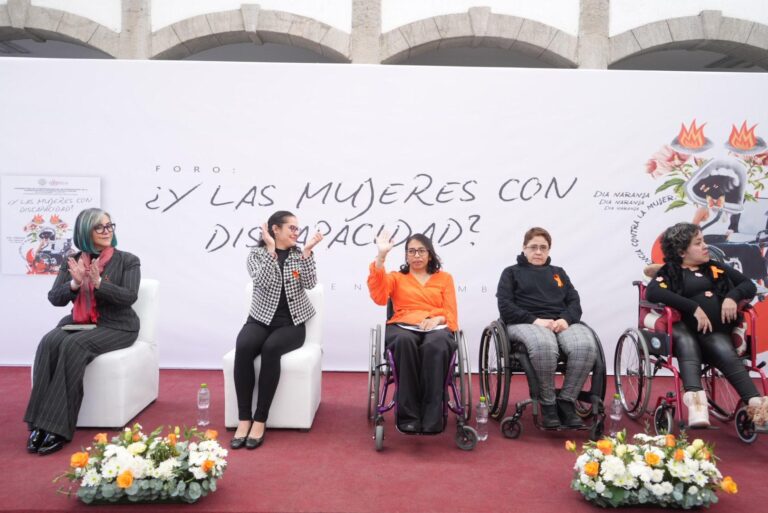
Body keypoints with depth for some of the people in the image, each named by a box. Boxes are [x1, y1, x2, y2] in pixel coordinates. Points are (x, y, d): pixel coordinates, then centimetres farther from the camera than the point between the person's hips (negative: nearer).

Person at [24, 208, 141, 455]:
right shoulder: (72, 261, 10)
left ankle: (58, 428, -31)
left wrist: (98, 282, -24)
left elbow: (129, 297, -11)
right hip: (78, 323, 4)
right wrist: (75, 283, -16)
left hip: (115, 326, -4)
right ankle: (39, 424, -27)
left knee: (74, 345, -32)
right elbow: (54, 298, 4)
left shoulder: (127, 260, 0)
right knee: (49, 343, -28)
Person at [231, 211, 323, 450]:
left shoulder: (300, 254, 9)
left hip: (291, 323, 0)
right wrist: (271, 249, -18)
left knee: (270, 348, -32)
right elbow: (263, 282, -15)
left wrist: (307, 252, -14)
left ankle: (260, 420, -25)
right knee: (243, 347, -31)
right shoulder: (256, 254, 4)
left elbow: (310, 283, -7)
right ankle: (244, 419, -24)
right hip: (261, 319, 0)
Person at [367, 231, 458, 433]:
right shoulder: (396, 277, 22)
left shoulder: (444, 278, 24)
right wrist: (381, 256, -8)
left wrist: (437, 319, -12)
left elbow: (451, 313, 13)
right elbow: (379, 296, -1)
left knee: (436, 346, -38)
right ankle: (408, 415, -34)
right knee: (405, 342, -38)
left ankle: (432, 416, -36)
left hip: (436, 328, 0)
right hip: (402, 327, 0)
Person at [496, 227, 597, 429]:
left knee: (586, 346, -32)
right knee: (544, 345, -40)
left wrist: (566, 319, -9)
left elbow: (574, 302, 15)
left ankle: (566, 401, -17)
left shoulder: (558, 272, 29)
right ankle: (547, 404, -21)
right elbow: (505, 307, 2)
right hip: (526, 323, -3)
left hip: (562, 322, 4)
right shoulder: (511, 272, 17)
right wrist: (535, 320, -14)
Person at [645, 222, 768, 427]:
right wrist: (694, 308, -18)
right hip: (684, 330, -3)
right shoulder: (670, 272, 7)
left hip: (715, 333, 3)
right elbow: (652, 292, -14)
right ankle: (695, 400, -55)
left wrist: (733, 296, -2)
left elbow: (749, 285, 22)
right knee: (688, 345, -36)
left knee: (725, 353, -30)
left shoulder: (715, 269, 22)